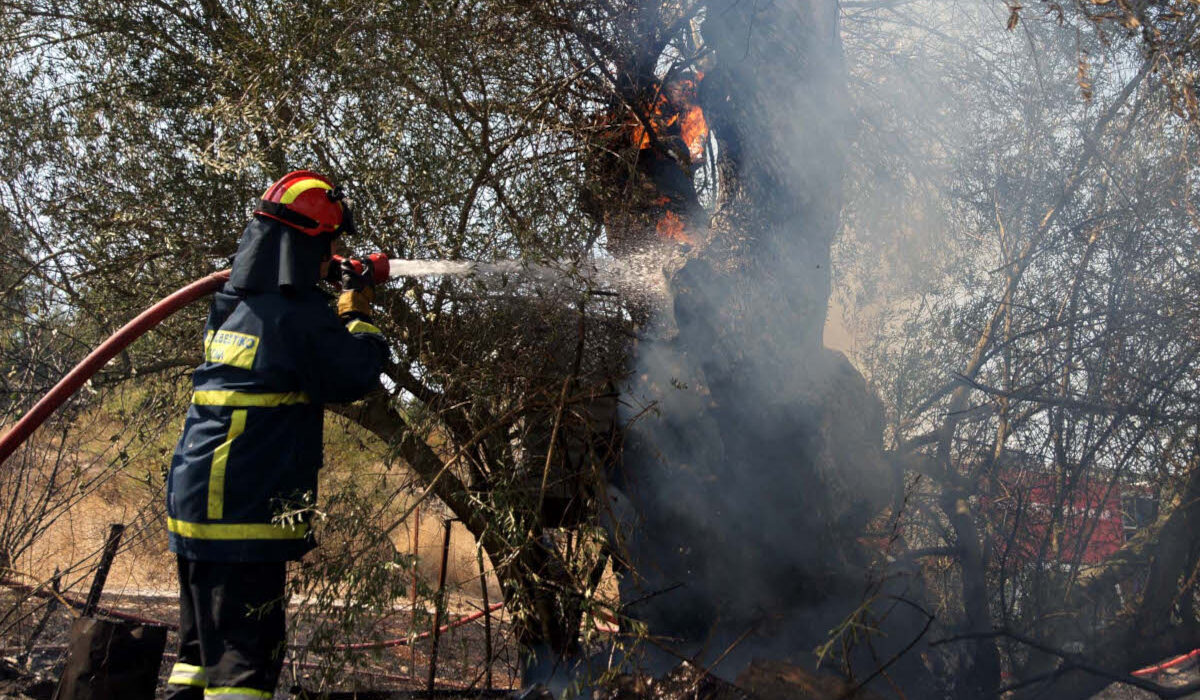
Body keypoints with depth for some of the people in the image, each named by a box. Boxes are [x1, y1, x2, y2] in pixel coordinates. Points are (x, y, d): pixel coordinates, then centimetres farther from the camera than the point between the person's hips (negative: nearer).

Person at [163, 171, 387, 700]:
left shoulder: (231, 304, 12)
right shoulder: (301, 316, -15)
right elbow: (357, 376, -5)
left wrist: (334, 311, 27)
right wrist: (358, 315, 9)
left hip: (194, 497, 9)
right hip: (248, 512, -9)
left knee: (203, 645, 19)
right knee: (245, 656, -7)